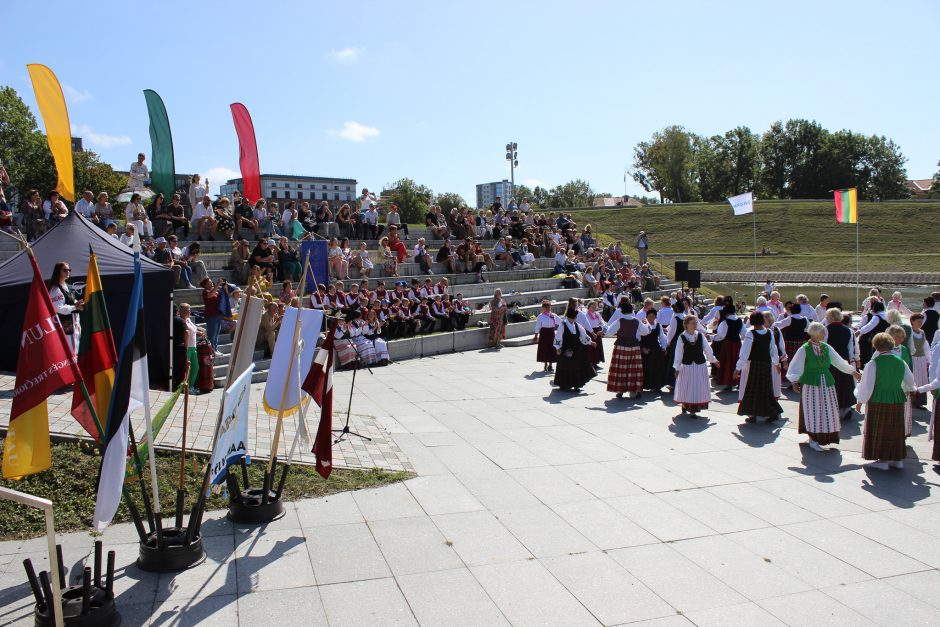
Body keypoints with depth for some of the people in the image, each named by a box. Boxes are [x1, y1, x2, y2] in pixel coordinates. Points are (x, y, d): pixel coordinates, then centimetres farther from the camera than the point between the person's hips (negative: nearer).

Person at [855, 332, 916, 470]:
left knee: (879, 430, 6)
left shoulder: (873, 363, -13)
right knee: (895, 430, 15)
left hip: (878, 401, -5)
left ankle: (883, 460, 7)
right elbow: (911, 382, 16)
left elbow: (867, 385, -11)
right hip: (897, 400, 5)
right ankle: (898, 459, 22)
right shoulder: (900, 362, 2)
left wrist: (860, 401, 2)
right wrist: (909, 389, 39)